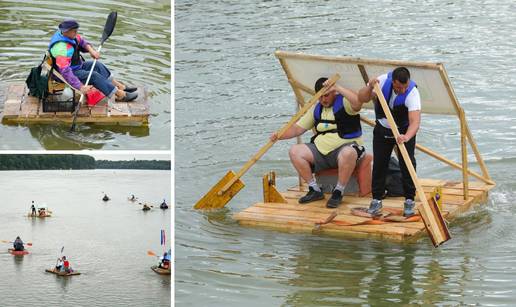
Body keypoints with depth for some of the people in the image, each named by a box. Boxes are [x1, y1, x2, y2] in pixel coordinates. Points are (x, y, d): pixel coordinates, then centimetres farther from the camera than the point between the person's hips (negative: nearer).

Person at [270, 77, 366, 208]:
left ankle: (338, 192, -24)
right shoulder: (316, 109, 14)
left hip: (344, 147, -6)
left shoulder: (343, 102, -5)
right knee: (295, 151, -12)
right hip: (321, 150, 6)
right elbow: (298, 128, 13)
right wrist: (279, 135, -4)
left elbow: (358, 103, -30)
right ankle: (315, 190, -6)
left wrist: (338, 88, -27)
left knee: (348, 153, -41)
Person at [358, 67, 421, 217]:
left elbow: (415, 121, -43)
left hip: (405, 131, -2)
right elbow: (362, 98, -16)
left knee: (407, 164, -8)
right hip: (382, 129, 2)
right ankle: (376, 200, 13)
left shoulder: (412, 92, -33)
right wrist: (370, 87, -36)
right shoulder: (383, 81, -24)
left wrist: (407, 136, -62)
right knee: (379, 164, 2)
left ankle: (409, 201, 5)